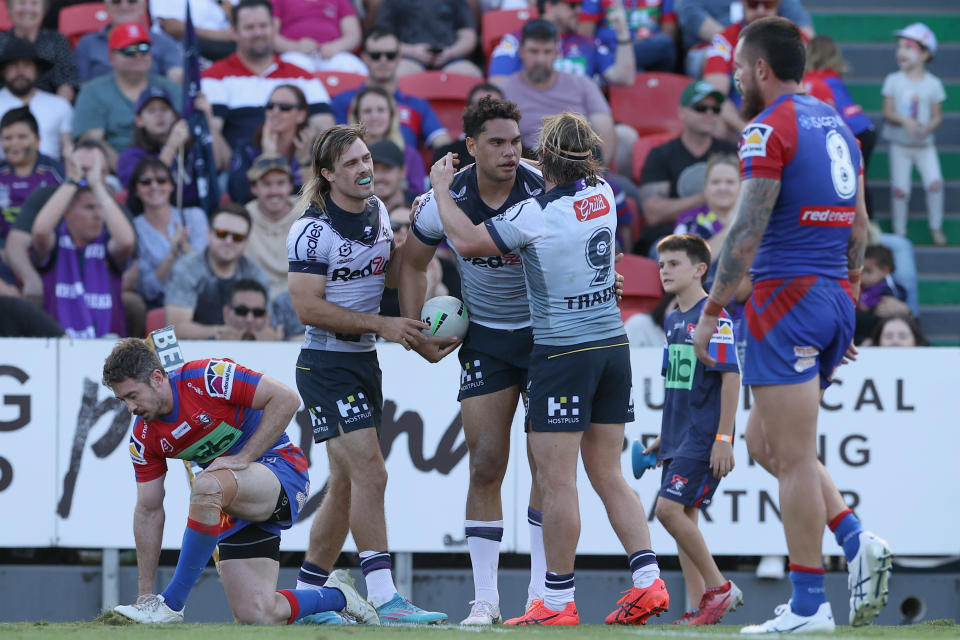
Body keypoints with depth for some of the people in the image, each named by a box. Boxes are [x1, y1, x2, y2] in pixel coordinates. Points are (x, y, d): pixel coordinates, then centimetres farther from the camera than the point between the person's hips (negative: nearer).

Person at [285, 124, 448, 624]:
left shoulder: (376, 210, 8)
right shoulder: (312, 230, -15)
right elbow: (307, 306, -19)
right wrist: (382, 325, -20)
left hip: (364, 363, 8)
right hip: (326, 366, -8)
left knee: (345, 485, 10)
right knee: (370, 475, -16)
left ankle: (306, 595, 20)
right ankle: (384, 598, -17)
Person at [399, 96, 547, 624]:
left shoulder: (544, 192, -16)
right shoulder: (445, 199, -11)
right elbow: (413, 264, 6)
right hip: (483, 338, 1)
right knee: (485, 467, -3)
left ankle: (541, 591, 3)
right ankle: (485, 597, 1)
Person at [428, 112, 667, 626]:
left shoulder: (535, 216, -17)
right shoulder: (603, 195, 4)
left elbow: (467, 241, -9)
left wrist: (442, 188, 6)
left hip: (563, 349, -7)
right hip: (613, 346, 7)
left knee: (557, 481, -2)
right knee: (608, 475, 11)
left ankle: (558, 603, 0)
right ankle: (647, 580, 2)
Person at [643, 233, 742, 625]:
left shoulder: (713, 317, -11)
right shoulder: (673, 321, 15)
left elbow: (731, 376, -15)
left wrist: (723, 438, -18)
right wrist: (664, 436, 23)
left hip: (704, 438, -9)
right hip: (678, 437, 9)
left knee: (670, 508, -16)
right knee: (683, 515, 5)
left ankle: (719, 588, -6)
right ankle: (699, 606, 8)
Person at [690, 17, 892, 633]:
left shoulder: (769, 128, -10)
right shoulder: (837, 124, 16)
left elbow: (748, 230, -16)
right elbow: (860, 225, 18)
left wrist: (712, 311, -12)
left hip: (788, 294, -9)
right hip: (836, 299, 9)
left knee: (793, 457, -5)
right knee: (764, 441, 17)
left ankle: (808, 608, -5)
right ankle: (857, 541, 0)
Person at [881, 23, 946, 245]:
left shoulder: (933, 83, -2)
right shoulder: (893, 80, -1)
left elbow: (937, 116, 0)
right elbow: (888, 112, -5)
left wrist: (927, 127, -21)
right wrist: (904, 120, -24)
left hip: (924, 144, 0)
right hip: (900, 144, 0)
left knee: (935, 183, -14)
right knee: (900, 190, -4)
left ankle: (936, 227, 4)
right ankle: (899, 233, 9)